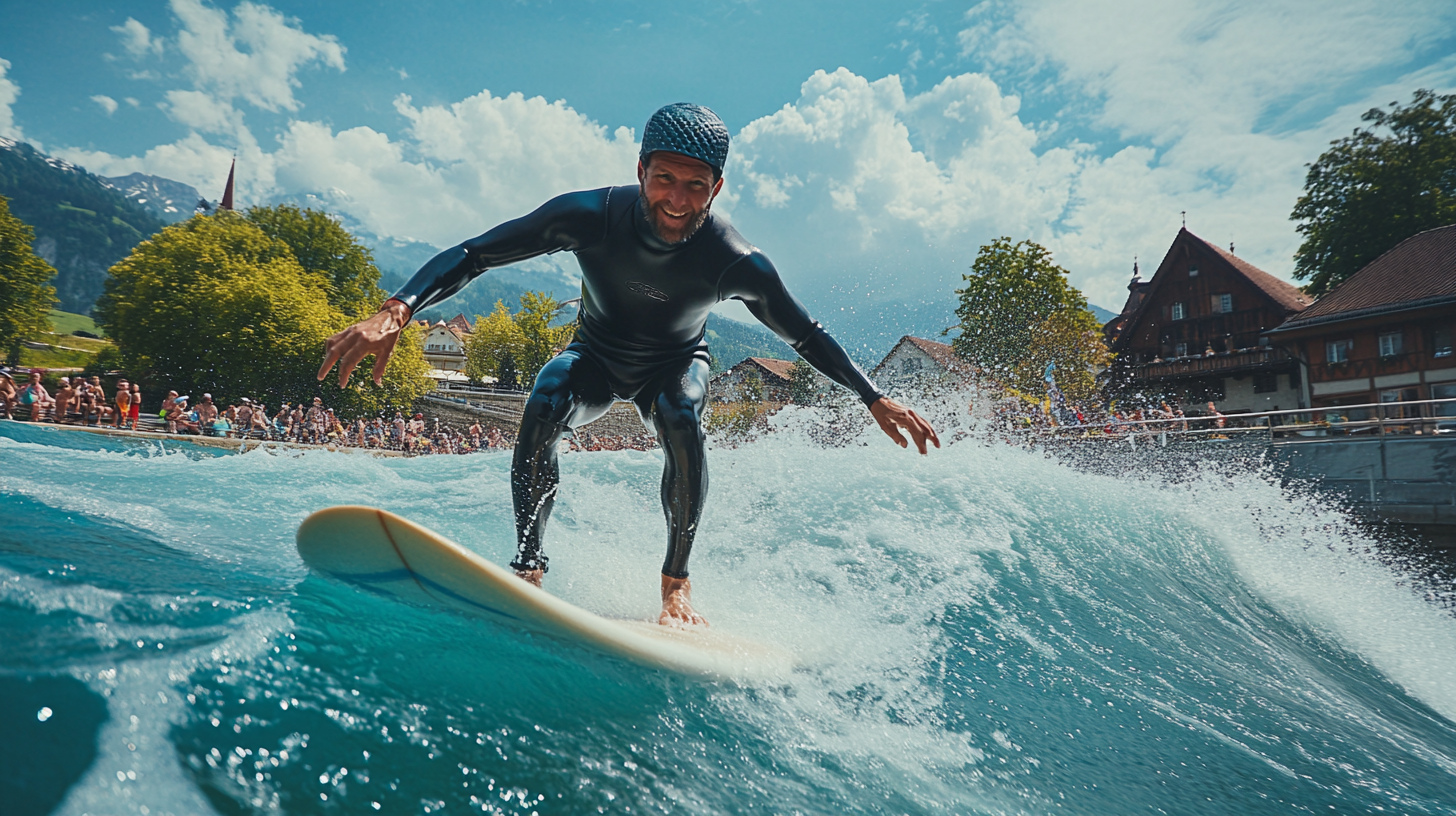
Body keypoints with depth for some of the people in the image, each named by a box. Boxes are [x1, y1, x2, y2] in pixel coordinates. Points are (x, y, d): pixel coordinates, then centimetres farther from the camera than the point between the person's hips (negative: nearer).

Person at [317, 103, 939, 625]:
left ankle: (676, 580, -19)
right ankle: (529, 566, -21)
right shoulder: (591, 216, -29)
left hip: (675, 364, 0)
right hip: (597, 357, 1)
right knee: (543, 407, -31)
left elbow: (807, 336, -14)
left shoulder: (736, 263, -28)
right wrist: (395, 313, -41)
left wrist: (875, 399, -15)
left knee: (681, 418, -34)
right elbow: (472, 255, -26)